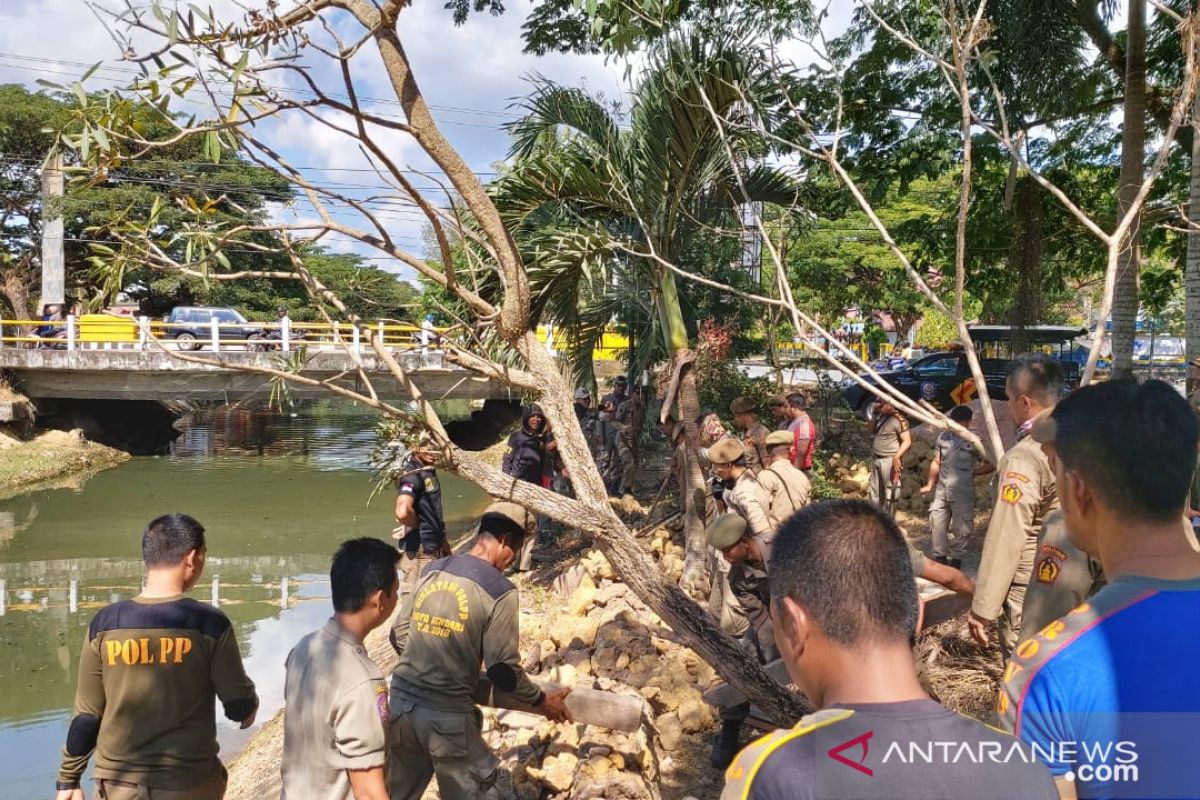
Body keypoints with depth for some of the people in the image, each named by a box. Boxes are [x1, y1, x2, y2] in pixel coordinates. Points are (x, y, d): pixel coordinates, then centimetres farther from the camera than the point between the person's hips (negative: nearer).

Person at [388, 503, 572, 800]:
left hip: (401, 702, 6)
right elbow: (503, 669, -10)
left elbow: (399, 635, 11)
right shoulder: (500, 591, -12)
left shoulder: (432, 571, 5)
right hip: (446, 715, -6)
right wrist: (541, 700, 6)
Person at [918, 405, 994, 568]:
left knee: (960, 530, 3)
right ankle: (940, 559, 22)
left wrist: (972, 472, -4)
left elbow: (992, 465, -3)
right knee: (937, 527, 7)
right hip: (941, 492, 4)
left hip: (962, 495, -4)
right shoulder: (943, 437, 5)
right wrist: (930, 485, 19)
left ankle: (955, 562, 16)